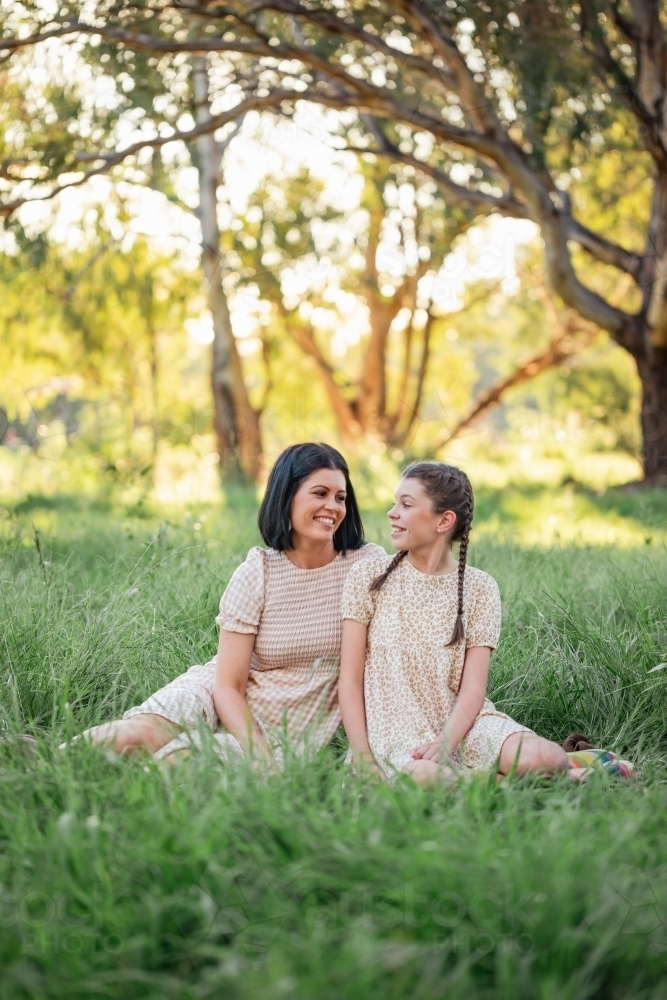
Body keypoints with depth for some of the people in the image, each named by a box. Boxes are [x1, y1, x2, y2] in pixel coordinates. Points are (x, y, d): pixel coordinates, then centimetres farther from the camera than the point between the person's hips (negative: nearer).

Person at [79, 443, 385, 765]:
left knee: (178, 760, -29)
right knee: (137, 734, -31)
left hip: (284, 732, 0)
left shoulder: (368, 564, -5)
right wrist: (260, 754, -23)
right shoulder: (256, 574, -7)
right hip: (225, 704, 0)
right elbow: (228, 686, -9)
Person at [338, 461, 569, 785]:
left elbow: (473, 688, -4)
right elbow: (350, 682, 1)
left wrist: (442, 746, -22)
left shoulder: (479, 588, 4)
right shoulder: (369, 576, 3)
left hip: (460, 725, 0)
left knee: (541, 758, -32)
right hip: (394, 733, 0)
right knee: (422, 776, -37)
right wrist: (364, 759, -10)